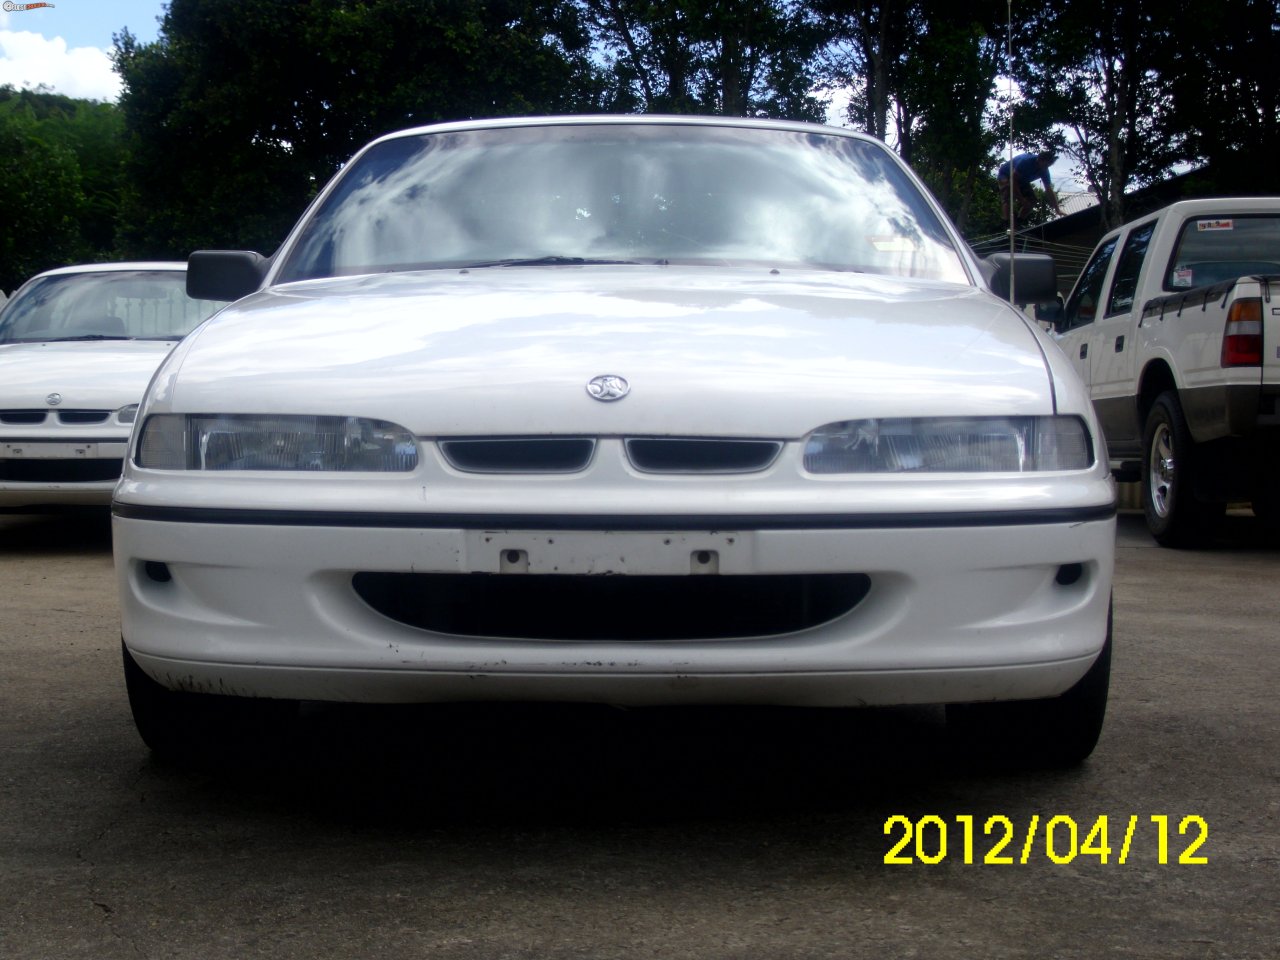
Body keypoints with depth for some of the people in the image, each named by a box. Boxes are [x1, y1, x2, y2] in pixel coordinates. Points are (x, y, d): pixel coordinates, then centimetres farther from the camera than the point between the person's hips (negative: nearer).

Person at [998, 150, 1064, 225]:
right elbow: (1013, 180, -35)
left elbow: (1049, 190, -14)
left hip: (1021, 180, 7)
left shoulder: (1044, 170, -18)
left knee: (1032, 199, -9)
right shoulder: (1026, 161, -37)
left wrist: (1057, 210, -20)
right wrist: (1021, 198, -36)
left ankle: (1018, 223, -2)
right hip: (1006, 175, -7)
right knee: (1008, 198, -30)